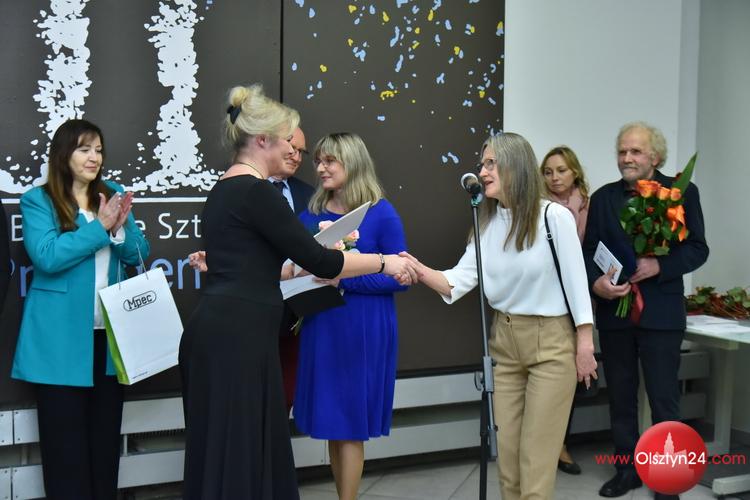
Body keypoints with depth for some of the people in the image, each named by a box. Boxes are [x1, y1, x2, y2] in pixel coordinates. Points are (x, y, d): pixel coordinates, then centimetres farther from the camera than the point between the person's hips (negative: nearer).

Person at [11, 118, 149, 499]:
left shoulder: (114, 195, 11)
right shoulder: (37, 200, -3)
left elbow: (138, 255, 7)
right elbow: (47, 257, -17)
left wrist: (119, 229, -12)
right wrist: (99, 227, -15)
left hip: (110, 334, 5)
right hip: (61, 339, -5)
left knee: (106, 436, 13)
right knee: (65, 439, 4)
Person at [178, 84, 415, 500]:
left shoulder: (224, 189, 15)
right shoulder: (256, 192, -13)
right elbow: (318, 260, -14)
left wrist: (313, 266, 27)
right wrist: (384, 262, -2)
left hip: (216, 332, 10)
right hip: (237, 340, -10)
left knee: (221, 451, 13)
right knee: (240, 457, -4)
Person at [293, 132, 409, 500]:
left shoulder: (381, 214, -9)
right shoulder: (312, 213, 5)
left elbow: (400, 277, -10)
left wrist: (345, 280, -19)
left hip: (364, 331, -5)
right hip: (321, 327, 5)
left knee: (350, 424, 2)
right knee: (332, 422, 13)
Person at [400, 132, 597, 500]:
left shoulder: (555, 216, -14)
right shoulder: (487, 223, 2)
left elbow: (576, 282, -11)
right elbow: (459, 281, -7)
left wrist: (585, 346, -9)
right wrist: (421, 271, -26)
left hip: (551, 341, -5)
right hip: (504, 340, 6)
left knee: (536, 453, 0)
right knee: (506, 447, 12)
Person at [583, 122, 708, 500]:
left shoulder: (682, 192, 0)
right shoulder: (603, 197, 8)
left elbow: (698, 248, -5)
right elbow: (589, 250, 3)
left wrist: (659, 266, -20)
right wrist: (595, 283, -16)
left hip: (660, 312, -3)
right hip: (614, 310, 3)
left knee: (664, 398, 3)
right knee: (620, 397, 12)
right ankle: (627, 468, 26)